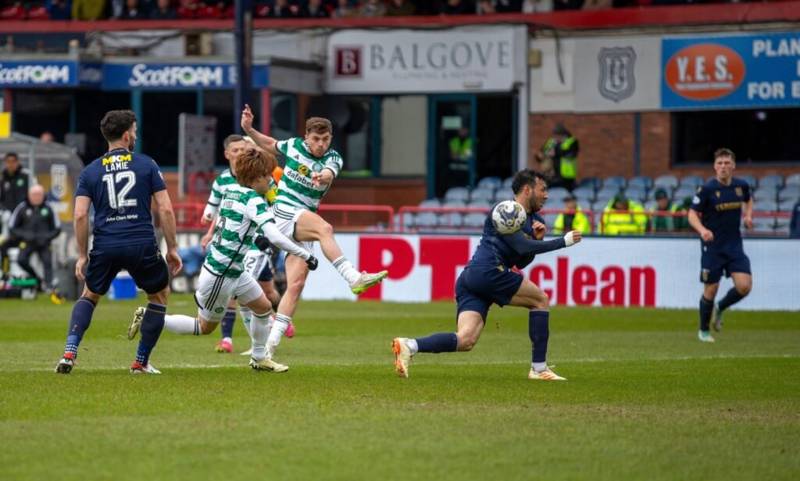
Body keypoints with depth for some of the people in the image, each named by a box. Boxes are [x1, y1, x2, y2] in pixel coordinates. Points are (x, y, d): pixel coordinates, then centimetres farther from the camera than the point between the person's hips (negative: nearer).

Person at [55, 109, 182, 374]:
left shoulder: (90, 171, 8)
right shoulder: (146, 164, 4)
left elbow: (80, 215, -1)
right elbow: (165, 209, -1)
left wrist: (82, 256, 7)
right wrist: (172, 248, 6)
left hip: (105, 247, 2)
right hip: (142, 244, -2)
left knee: (89, 296, 25)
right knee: (160, 294, 22)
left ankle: (69, 353, 5)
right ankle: (141, 362, 20)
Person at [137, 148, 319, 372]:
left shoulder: (230, 190, 4)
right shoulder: (254, 200, -21)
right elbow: (275, 236, -30)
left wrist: (254, 237, 14)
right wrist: (305, 255, -24)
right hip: (220, 275, -9)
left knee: (263, 307, 17)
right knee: (205, 327, 8)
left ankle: (259, 358, 30)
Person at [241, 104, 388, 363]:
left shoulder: (332, 159, 0)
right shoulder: (294, 146, 1)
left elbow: (330, 173, -25)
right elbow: (269, 144, 23)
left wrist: (323, 177, -49)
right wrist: (248, 129, 9)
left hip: (303, 224, 3)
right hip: (283, 211, -3)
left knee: (296, 284, -5)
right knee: (324, 228, -32)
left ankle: (272, 341, -2)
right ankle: (354, 278, -48)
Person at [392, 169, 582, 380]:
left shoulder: (533, 220, 24)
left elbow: (521, 262, 25)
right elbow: (521, 247, -13)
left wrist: (537, 238, 7)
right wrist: (563, 242, -8)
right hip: (488, 272, -9)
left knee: (465, 341, -9)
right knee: (541, 300, 1)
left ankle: (409, 346, -21)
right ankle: (539, 368, 1)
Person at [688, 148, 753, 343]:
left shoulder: (742, 185, 2)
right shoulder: (707, 189, -12)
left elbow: (748, 200, 24)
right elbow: (692, 214, -10)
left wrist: (748, 215, 4)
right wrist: (702, 230, -29)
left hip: (735, 245, 4)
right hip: (712, 245, -4)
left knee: (744, 286, -10)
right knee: (711, 290, -1)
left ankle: (719, 309, 20)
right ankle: (703, 330, 22)